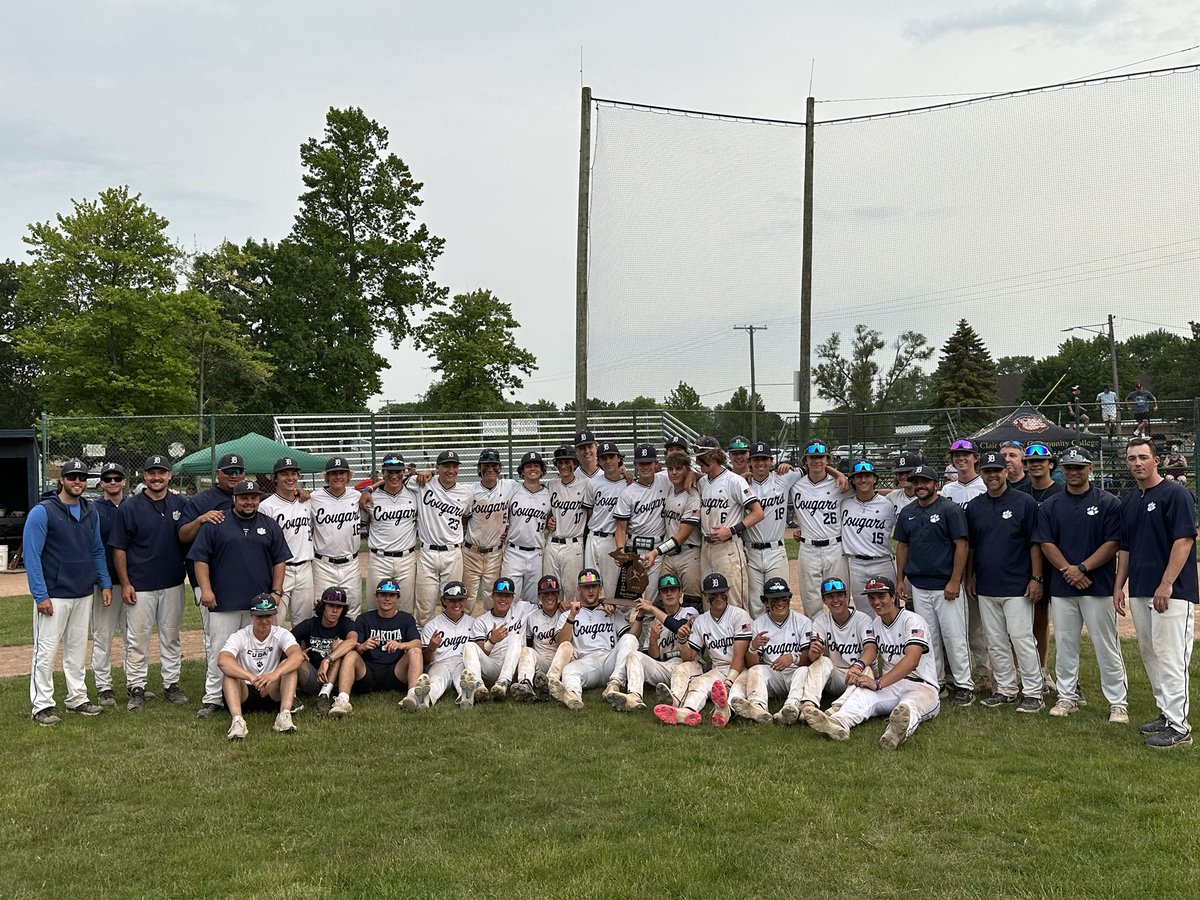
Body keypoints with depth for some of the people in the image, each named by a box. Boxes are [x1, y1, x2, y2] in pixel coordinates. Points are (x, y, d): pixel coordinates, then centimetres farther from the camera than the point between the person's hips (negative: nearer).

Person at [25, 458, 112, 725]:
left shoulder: (91, 512, 8)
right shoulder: (42, 512, -11)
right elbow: (32, 556, -13)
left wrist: (105, 583, 8)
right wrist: (40, 595, -17)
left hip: (83, 594, 6)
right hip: (54, 596, -6)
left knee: (77, 649, 13)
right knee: (46, 651, -1)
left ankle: (77, 698, 23)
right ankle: (42, 706, 7)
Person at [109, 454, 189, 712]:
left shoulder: (181, 504, 5)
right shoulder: (129, 507, -4)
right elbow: (119, 548, -3)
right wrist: (125, 583, -8)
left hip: (173, 584, 3)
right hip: (140, 586, -3)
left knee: (171, 637, 12)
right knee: (137, 640, 2)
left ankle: (172, 685, 21)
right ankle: (136, 688, 12)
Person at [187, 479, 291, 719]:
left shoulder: (270, 526, 11)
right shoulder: (216, 525, 4)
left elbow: (279, 561, 12)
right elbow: (200, 558, 1)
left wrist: (276, 591, 3)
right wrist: (206, 589, -7)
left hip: (260, 602, 2)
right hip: (223, 602, -2)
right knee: (219, 652, -2)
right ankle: (212, 698, 5)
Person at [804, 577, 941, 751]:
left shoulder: (913, 620, -7)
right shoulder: (876, 624, 20)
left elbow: (912, 660, -21)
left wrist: (879, 683, -31)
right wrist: (858, 668, -14)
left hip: (922, 686, -5)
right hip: (890, 686, 5)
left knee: (910, 705, -40)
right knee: (863, 693, -29)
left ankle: (902, 728, -73)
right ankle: (838, 722, -56)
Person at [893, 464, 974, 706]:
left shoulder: (950, 509, -7)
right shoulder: (907, 513, 11)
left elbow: (961, 545, -10)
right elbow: (902, 546, 16)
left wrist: (955, 581, -15)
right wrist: (899, 580, 10)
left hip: (946, 586, -5)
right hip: (918, 586, 5)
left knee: (954, 637, -3)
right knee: (928, 638, 11)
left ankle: (964, 685, 7)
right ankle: (934, 683, 20)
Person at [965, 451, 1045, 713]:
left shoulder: (1025, 503, -4)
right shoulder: (974, 506, 9)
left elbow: (1035, 543, -5)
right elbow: (969, 545, 16)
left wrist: (1036, 578, -9)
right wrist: (969, 577, 12)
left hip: (1017, 586, -5)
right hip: (986, 587, 5)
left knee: (1021, 638, -6)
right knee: (996, 642, 10)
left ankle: (1033, 692, 3)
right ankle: (1005, 689, 20)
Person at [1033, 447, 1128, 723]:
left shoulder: (1108, 503, 0)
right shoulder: (1050, 506, 8)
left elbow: (1113, 543, -6)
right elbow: (1046, 544, 1)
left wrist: (1082, 568, -14)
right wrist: (1069, 571, -11)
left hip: (1098, 586, -3)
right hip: (1061, 588, 3)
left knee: (1106, 646, 0)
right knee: (1064, 645, 9)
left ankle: (1118, 702, 8)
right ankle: (1068, 697, 20)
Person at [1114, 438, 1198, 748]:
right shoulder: (1128, 501, 15)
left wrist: (1166, 585, -20)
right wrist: (1119, 586, 14)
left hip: (1171, 592, -8)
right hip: (1139, 591, 8)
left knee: (1170, 656, -9)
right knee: (1149, 654, 12)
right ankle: (1166, 714, 22)